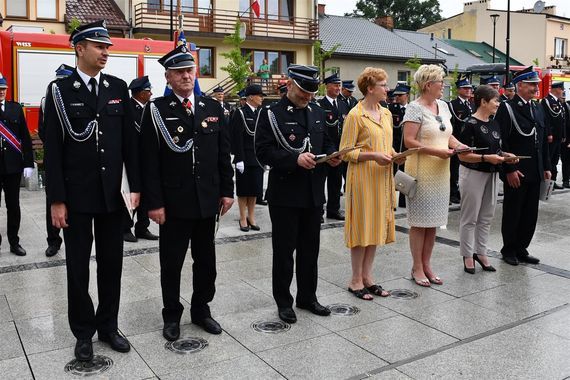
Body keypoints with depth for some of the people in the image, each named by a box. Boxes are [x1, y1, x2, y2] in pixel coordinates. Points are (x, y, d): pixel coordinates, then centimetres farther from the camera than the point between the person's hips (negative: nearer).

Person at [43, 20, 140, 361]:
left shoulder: (119, 88, 5)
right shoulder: (60, 90, -4)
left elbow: (130, 141, 6)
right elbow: (54, 148, -6)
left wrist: (136, 186, 1)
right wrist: (57, 200, -10)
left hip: (112, 194, 3)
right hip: (76, 195, -3)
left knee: (112, 263, 11)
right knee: (78, 267, 8)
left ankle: (108, 325, 28)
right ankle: (84, 333, 24)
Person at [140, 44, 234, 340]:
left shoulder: (213, 108, 6)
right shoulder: (157, 110, -5)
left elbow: (223, 154, 9)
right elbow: (150, 161, -9)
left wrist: (227, 191, 5)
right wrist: (154, 202, -13)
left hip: (207, 201, 4)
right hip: (173, 202, -3)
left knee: (206, 260, 14)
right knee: (171, 262, 10)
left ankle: (201, 310, 32)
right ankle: (172, 315, 27)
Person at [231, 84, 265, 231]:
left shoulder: (260, 113, 10)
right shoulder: (240, 113, -9)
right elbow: (237, 138, -14)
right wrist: (239, 159, -18)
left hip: (258, 157, 6)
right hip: (245, 158, -6)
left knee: (255, 188, 10)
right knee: (243, 189, 4)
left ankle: (251, 217, 21)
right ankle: (243, 218, 15)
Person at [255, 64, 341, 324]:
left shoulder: (317, 113, 12)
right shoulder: (271, 114, -7)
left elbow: (325, 143, 21)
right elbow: (263, 152, -15)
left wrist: (331, 156, -1)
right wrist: (295, 159, -26)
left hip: (314, 194, 6)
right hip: (284, 195, -6)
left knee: (310, 249, 15)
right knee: (284, 250, 6)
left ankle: (308, 297, 30)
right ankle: (283, 301, 21)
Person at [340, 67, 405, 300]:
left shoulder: (386, 113, 12)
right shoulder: (355, 115, -10)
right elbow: (346, 152, -12)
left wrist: (394, 155, 0)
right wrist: (373, 156, -22)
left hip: (382, 178, 7)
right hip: (363, 177, -7)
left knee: (377, 225, 10)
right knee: (362, 226, -1)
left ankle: (367, 276, 22)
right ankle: (356, 280, 12)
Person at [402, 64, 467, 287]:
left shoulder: (443, 106, 12)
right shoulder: (415, 108, -11)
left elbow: (448, 135, 18)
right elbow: (409, 141, -18)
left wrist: (458, 145, -2)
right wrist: (437, 152, -22)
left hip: (441, 171, 7)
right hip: (421, 171, -7)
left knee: (433, 220, 12)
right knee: (419, 221, 1)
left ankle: (426, 265, 24)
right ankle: (417, 268, 13)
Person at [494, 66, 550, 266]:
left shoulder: (538, 110, 15)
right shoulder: (506, 108, -9)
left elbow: (543, 142, 17)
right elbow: (501, 142, -14)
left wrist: (546, 167, 12)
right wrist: (509, 170, -18)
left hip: (535, 173, 7)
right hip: (516, 173, -7)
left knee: (530, 214, 11)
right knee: (512, 213, 6)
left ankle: (521, 249, 24)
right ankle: (509, 250, 20)